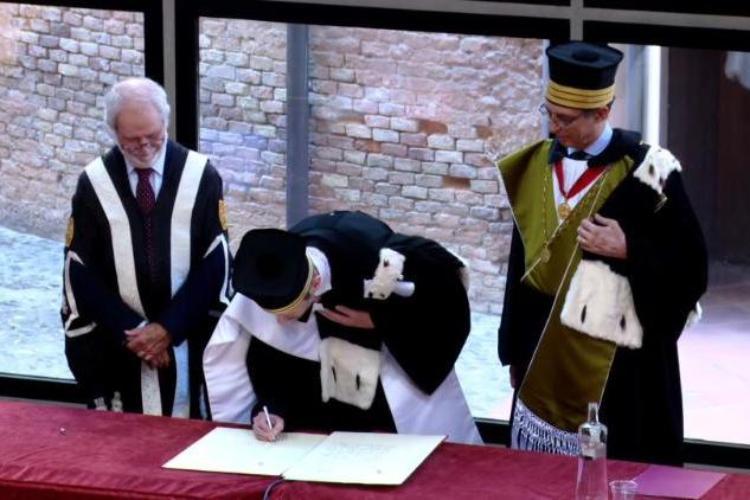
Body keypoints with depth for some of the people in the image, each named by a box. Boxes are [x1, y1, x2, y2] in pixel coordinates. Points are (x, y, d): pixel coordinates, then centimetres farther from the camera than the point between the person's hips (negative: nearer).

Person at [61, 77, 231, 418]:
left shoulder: (200, 176, -3)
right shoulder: (94, 184, -1)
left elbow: (214, 262, -4)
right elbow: (81, 271, -1)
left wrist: (169, 326, -11)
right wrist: (129, 329, -10)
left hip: (189, 342, 0)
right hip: (116, 346, 0)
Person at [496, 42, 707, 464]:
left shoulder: (645, 172, -11)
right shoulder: (538, 164, 5)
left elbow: (689, 264, -6)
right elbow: (523, 259, 12)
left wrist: (627, 250, -21)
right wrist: (515, 350, 12)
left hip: (615, 357, -5)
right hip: (544, 349, 5)